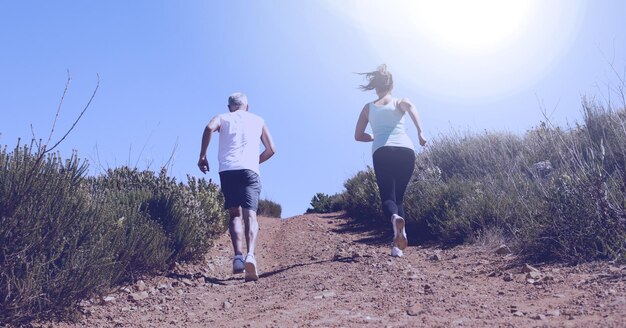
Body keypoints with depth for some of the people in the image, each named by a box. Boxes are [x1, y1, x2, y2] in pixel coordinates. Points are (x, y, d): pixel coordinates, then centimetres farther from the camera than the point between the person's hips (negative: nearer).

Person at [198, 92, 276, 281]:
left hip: (227, 170, 0)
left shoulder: (223, 117, 19)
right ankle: (250, 255, -33)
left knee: (235, 215, 8)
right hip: (250, 170, 0)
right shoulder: (258, 121, 24)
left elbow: (209, 128, -5)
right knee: (250, 215, -10)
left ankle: (238, 256, -12)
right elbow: (271, 149, 20)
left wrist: (202, 156, 1)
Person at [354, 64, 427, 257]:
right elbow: (410, 107, -5)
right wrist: (420, 132, -12)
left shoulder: (368, 107, 22)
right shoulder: (399, 101, 20)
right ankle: (398, 245, 0)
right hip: (406, 151, 1)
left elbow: (358, 136, 19)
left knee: (387, 196, 0)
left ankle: (395, 217, -37)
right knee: (399, 197, 12)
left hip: (382, 153, -1)